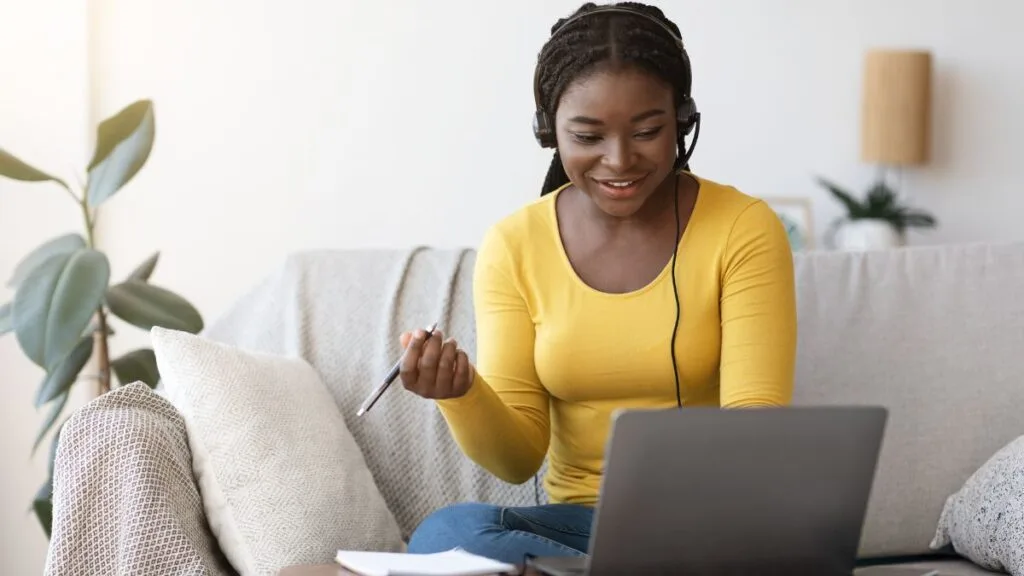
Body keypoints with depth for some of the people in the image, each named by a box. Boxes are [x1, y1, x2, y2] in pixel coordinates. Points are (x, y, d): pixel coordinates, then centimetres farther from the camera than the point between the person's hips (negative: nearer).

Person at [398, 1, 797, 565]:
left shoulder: (744, 229, -5)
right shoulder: (513, 247, 0)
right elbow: (518, 457, -2)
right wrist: (462, 395, -25)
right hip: (578, 521, 3)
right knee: (442, 534, -29)